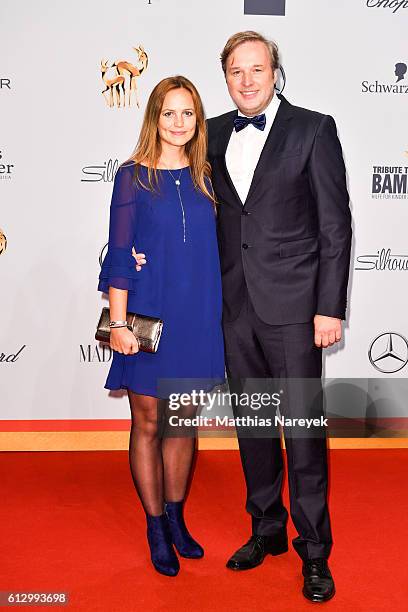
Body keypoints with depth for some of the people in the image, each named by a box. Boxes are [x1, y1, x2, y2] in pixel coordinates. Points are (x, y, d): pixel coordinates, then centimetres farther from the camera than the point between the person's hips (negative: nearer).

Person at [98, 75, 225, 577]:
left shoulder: (205, 177, 6)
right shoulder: (133, 177, -4)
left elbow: (215, 249, 10)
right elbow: (120, 253, -6)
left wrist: (218, 315, 8)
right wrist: (118, 323, -12)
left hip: (197, 318, 4)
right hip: (149, 315, -3)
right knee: (148, 423, 8)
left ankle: (175, 517, 32)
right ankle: (156, 528, 24)